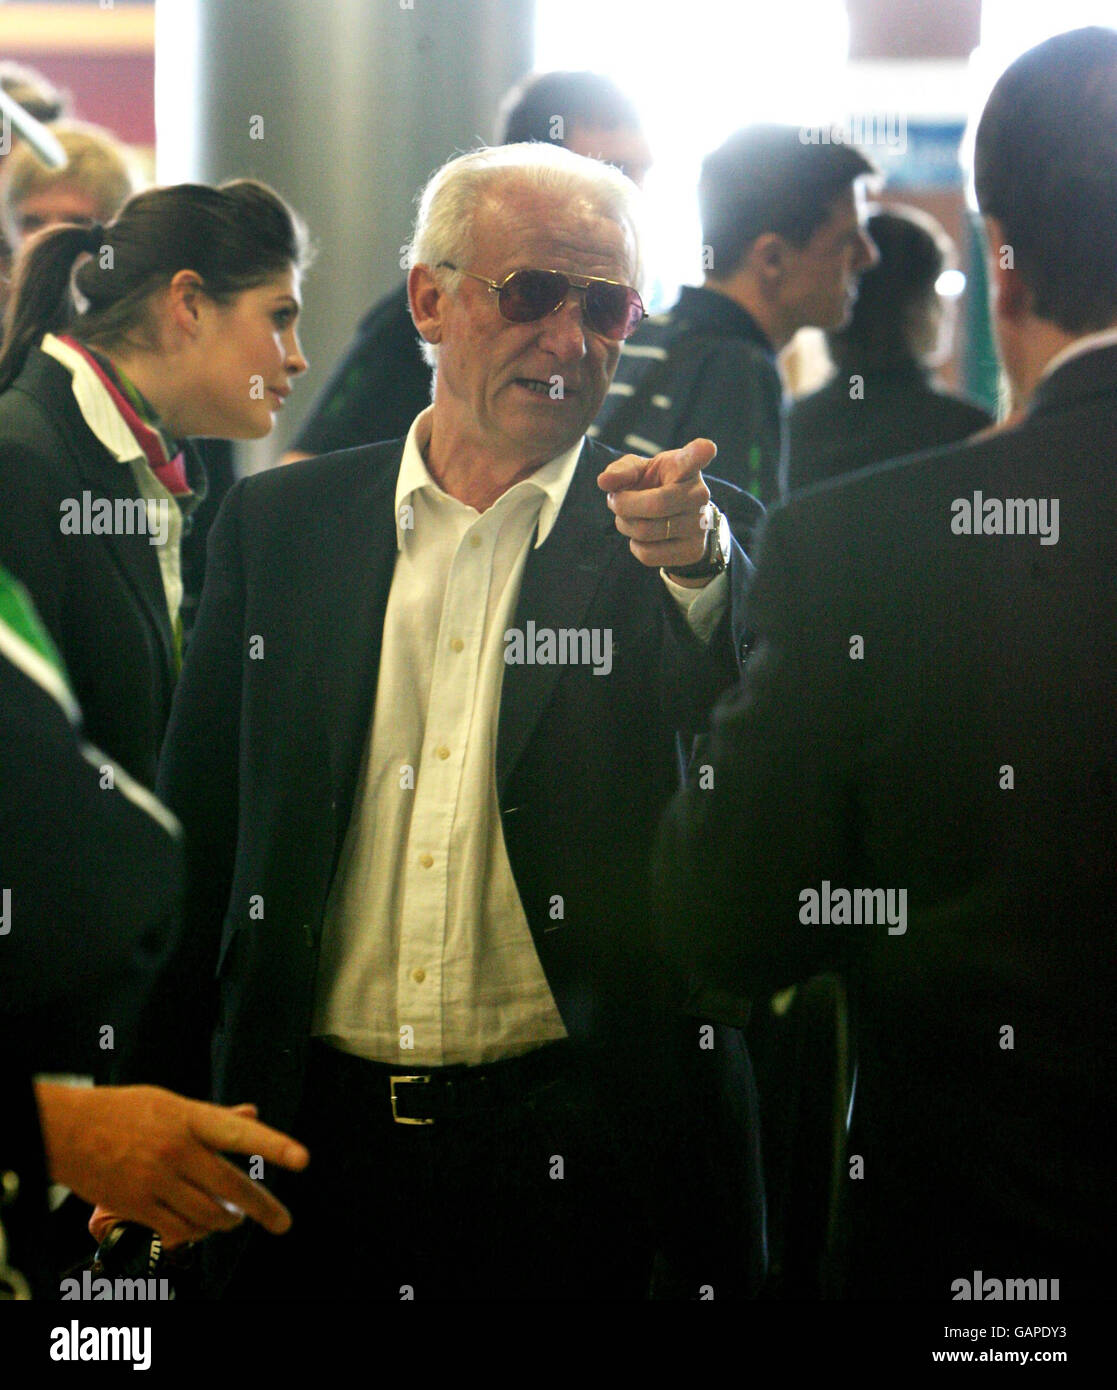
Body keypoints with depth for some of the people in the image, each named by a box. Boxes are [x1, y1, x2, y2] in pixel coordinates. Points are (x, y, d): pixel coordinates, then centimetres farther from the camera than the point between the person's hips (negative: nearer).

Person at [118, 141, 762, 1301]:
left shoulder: (693, 547, 1)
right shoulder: (278, 525, 6)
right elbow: (195, 834, 9)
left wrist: (694, 560, -35)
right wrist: (151, 1118, 5)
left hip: (576, 1157, -2)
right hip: (311, 1141, 2)